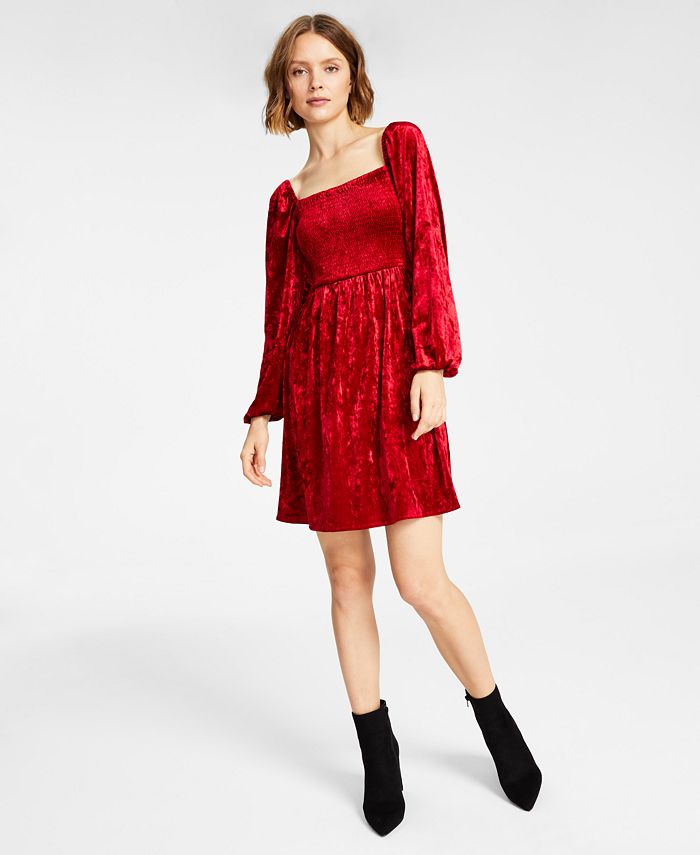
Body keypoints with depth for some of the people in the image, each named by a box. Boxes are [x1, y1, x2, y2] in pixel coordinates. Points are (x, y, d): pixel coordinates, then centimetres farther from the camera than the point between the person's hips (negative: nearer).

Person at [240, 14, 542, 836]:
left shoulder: (400, 143, 10)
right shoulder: (288, 197, 16)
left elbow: (429, 256, -1)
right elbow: (282, 313, 14)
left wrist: (433, 365, -13)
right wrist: (263, 413, 8)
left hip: (393, 370, -3)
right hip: (318, 382, 3)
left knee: (421, 580, -6)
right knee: (348, 574, 6)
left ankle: (495, 717, 22)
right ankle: (377, 752, 23)